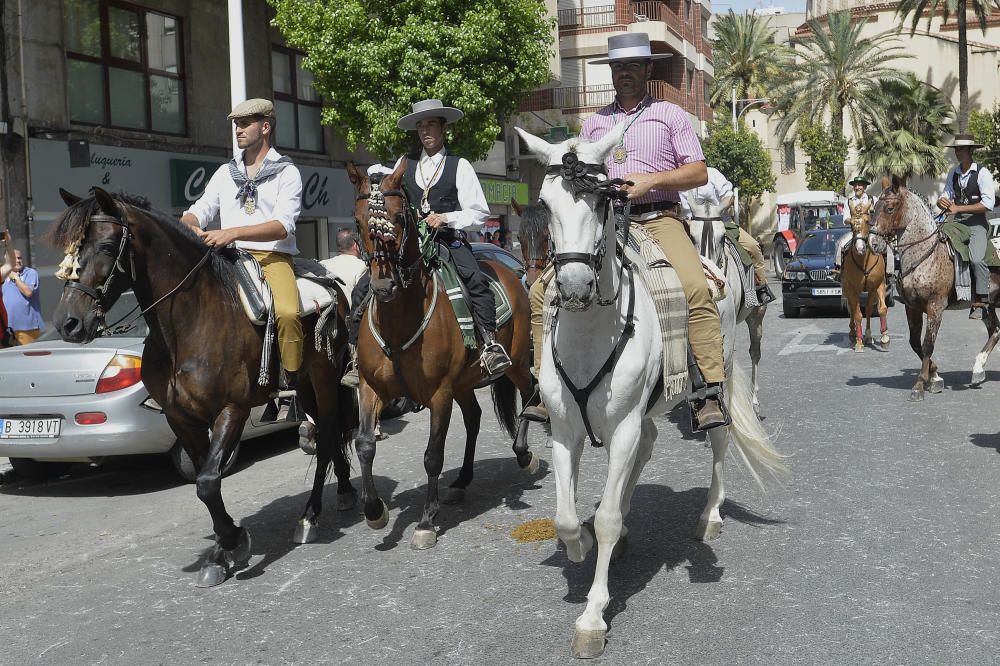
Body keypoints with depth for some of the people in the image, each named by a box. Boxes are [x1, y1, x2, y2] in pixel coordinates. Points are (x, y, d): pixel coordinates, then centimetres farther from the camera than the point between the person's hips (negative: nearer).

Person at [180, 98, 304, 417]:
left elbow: (283, 226, -10)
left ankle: (292, 384, -15)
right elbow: (200, 210, 15)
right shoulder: (226, 173, 22)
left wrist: (233, 232, -23)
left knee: (287, 311, -33)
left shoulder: (287, 172, 5)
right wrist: (187, 225, -11)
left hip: (273, 257, -5)